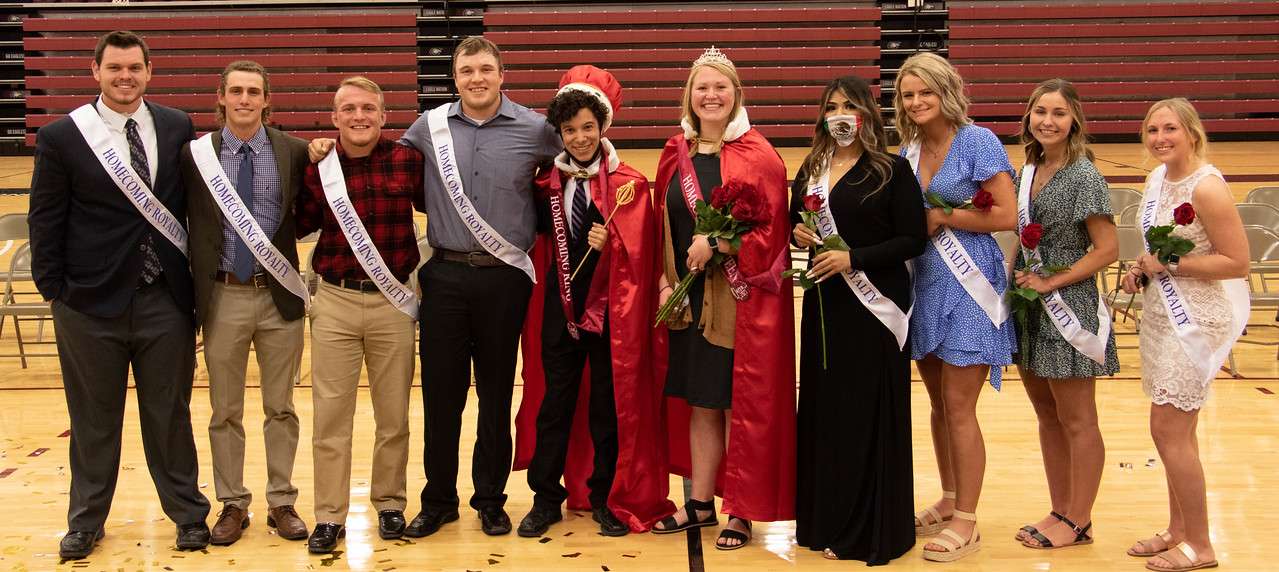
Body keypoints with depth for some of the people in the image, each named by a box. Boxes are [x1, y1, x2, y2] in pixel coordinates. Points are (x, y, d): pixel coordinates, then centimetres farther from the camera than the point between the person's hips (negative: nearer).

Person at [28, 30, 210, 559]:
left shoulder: (177, 128, 2)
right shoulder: (61, 137, -4)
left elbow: (195, 201, 9)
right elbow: (45, 220, 0)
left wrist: (196, 276, 7)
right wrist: (54, 290, -3)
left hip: (166, 301, 1)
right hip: (91, 303, -1)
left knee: (170, 415, 11)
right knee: (94, 421, 12)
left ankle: (188, 513, 27)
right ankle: (86, 521, 29)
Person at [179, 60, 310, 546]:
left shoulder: (294, 151, -1)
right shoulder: (195, 153, -1)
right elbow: (188, 225, 3)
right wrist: (195, 289, -2)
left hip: (279, 294, 0)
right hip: (223, 295, 0)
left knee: (281, 408, 10)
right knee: (225, 410, 10)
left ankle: (282, 502, 23)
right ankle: (233, 504, 23)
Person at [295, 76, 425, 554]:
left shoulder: (407, 161, -4)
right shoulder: (318, 168, -1)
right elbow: (299, 226, 7)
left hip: (393, 301, 0)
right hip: (335, 301, 0)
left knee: (393, 413, 11)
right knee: (330, 413, 3)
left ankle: (389, 504, 27)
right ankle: (329, 516, 13)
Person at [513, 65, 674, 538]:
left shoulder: (629, 184, -6)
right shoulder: (549, 183, 4)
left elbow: (635, 254, -7)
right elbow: (541, 240, 12)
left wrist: (609, 243, -24)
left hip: (611, 306, -3)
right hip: (559, 304, 3)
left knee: (609, 403, 7)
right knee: (553, 401, 8)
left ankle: (607, 498, 21)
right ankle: (546, 498, 19)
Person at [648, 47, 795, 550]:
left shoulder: (757, 155, -6)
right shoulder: (676, 153, 9)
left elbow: (772, 230, -10)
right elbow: (664, 226, 12)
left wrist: (716, 243, -18)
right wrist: (665, 282, 2)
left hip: (742, 299, -5)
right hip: (689, 299, 5)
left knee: (740, 403, 3)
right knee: (698, 403, 12)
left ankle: (741, 511, 14)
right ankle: (700, 504, 24)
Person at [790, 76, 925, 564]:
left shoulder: (893, 170, -6)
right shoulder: (812, 168, 11)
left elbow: (913, 241, -10)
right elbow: (795, 222, 20)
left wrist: (854, 258, -19)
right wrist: (797, 234, -3)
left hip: (874, 305, -5)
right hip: (823, 302, 5)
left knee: (868, 415, -1)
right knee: (823, 409, 9)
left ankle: (869, 530, 10)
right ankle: (825, 519, 20)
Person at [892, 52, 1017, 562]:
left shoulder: (977, 141, -10)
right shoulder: (909, 150, 9)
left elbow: (1006, 215, -16)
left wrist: (940, 218, -15)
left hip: (967, 285, -6)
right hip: (923, 282, 7)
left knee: (958, 407, -3)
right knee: (938, 403, 14)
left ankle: (966, 521, 7)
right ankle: (949, 501, 28)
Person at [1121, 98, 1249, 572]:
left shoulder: (1206, 188, -19)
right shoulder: (1158, 178, 7)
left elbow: (1237, 262, -19)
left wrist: (1170, 265, -20)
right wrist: (1143, 270, 2)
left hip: (1197, 320, -8)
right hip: (1162, 316, 9)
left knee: (1168, 430, -4)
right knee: (1175, 430, 16)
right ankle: (1178, 529, 29)